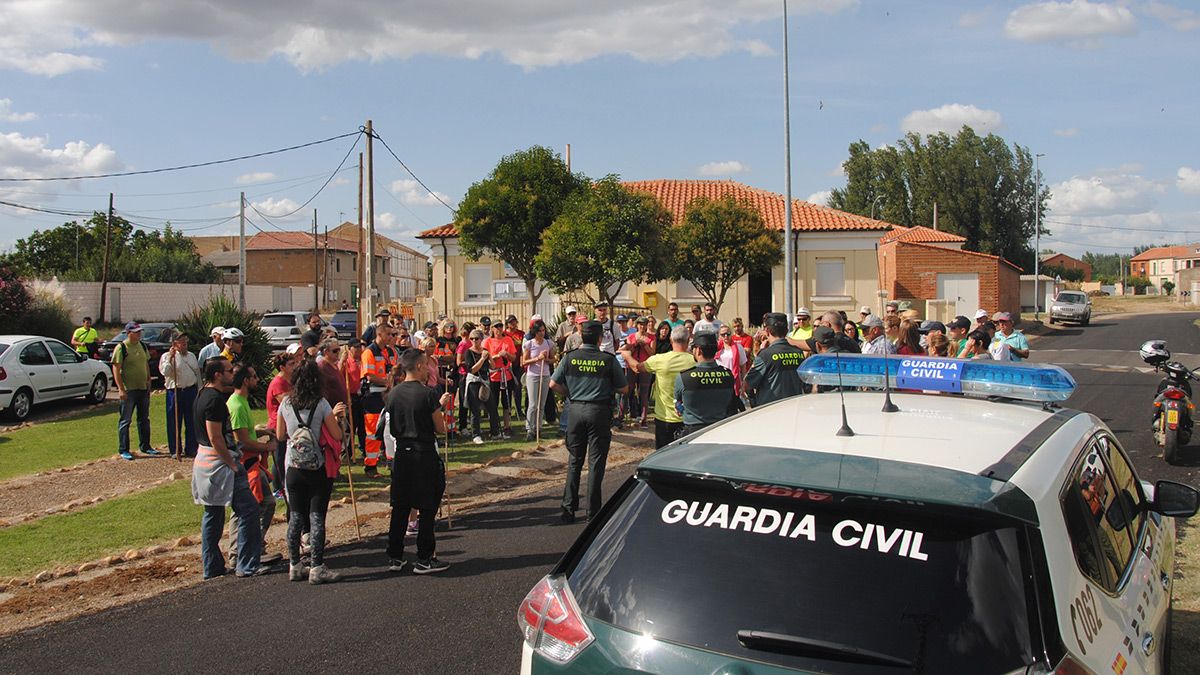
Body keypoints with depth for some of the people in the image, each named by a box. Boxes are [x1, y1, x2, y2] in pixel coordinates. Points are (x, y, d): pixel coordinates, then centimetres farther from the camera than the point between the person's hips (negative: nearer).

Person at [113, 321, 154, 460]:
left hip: (143, 388, 7)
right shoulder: (121, 348, -11)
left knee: (144, 419, 14)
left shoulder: (142, 346, 9)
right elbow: (116, 369, -14)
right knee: (125, 421, 1)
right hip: (128, 390, -7)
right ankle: (123, 450, 7)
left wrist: (149, 382, 14)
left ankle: (145, 446, 25)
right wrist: (121, 389, -19)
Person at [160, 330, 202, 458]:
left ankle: (191, 449, 16)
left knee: (192, 422, 6)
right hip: (174, 391, -4)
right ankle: (175, 450, 10)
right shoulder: (166, 356, 1)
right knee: (174, 423, 1)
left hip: (191, 391, 4)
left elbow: (198, 374, 19)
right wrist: (170, 358, -18)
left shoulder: (191, 356, 15)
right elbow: (165, 372, -14)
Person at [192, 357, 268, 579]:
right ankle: (248, 565, -3)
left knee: (213, 515, 15)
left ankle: (212, 567, 21)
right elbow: (215, 438, -21)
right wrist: (233, 465, -17)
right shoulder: (214, 399, -18)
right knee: (248, 509, -6)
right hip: (220, 462, -11)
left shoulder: (204, 395, 13)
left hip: (205, 460, 11)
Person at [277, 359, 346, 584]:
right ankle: (317, 568, 3)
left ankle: (294, 566, 18)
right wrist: (336, 417, 8)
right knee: (316, 517, 1)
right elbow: (337, 436, -9)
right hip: (318, 468, -4)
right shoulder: (321, 404, -12)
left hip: (293, 468, 4)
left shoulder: (286, 403, 0)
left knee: (295, 517, 12)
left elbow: (280, 435, 11)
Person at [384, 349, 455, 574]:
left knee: (400, 507, 12)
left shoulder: (393, 393, 4)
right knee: (427, 508, 3)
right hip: (424, 454, -6)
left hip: (401, 453, 6)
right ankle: (424, 559, 6)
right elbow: (441, 429, -9)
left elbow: (392, 429, 14)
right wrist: (440, 407, 8)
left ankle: (395, 557, 17)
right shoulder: (428, 394, -14)